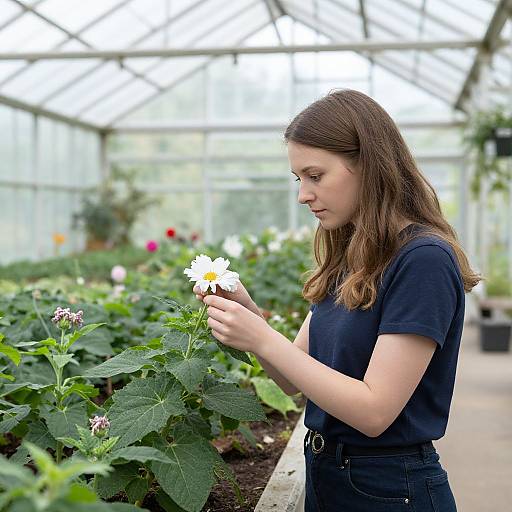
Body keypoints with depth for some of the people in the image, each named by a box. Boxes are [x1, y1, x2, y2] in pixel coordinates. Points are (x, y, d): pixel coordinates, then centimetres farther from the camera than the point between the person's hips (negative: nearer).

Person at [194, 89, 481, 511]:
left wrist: (263, 340, -24)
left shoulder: (423, 260, -21)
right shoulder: (347, 260, 4)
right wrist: (247, 315, -11)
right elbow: (296, 380, 5)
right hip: (324, 476, 8)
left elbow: (374, 411, -24)